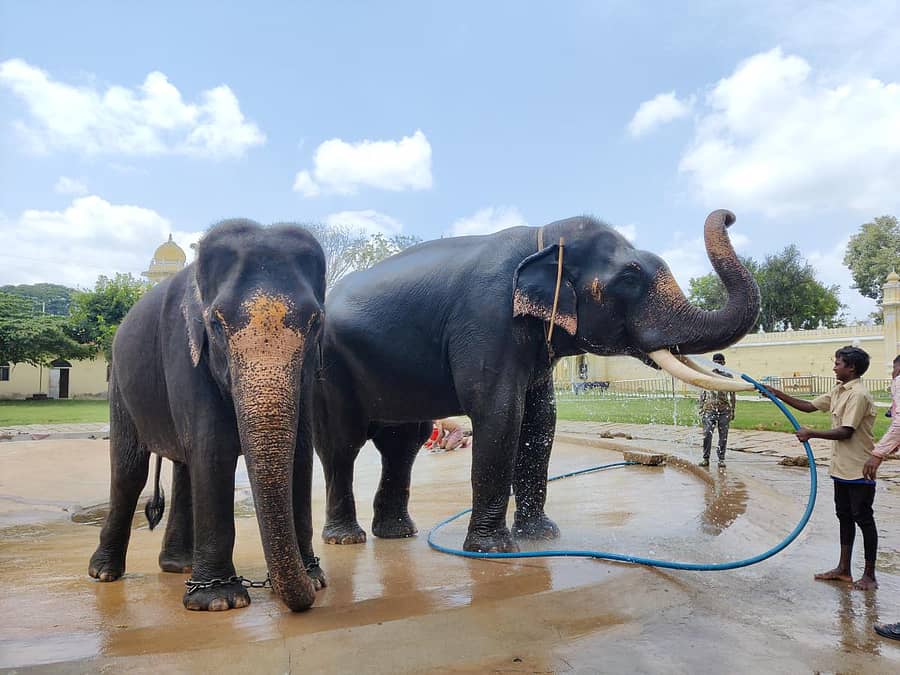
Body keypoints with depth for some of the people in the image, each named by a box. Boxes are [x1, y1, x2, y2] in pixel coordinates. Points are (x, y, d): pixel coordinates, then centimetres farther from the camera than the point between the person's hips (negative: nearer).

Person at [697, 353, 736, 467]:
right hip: (710, 408, 0)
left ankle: (721, 459, 12)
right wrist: (701, 409, 5)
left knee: (723, 436, 3)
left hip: (724, 410, 1)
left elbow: (732, 395, 11)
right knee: (707, 434, -8)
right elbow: (702, 394, 10)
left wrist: (732, 411, 7)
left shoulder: (728, 376, 8)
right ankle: (705, 458, -1)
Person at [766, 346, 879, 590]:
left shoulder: (858, 394, -19)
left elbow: (846, 432, -24)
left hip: (859, 470, -9)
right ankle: (843, 569, 23)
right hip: (842, 468, 9)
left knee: (863, 519, 1)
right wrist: (778, 395, 9)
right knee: (844, 517, 14)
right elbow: (809, 406, 16)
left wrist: (811, 434, -18)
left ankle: (869, 575, 12)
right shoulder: (839, 391, 10)